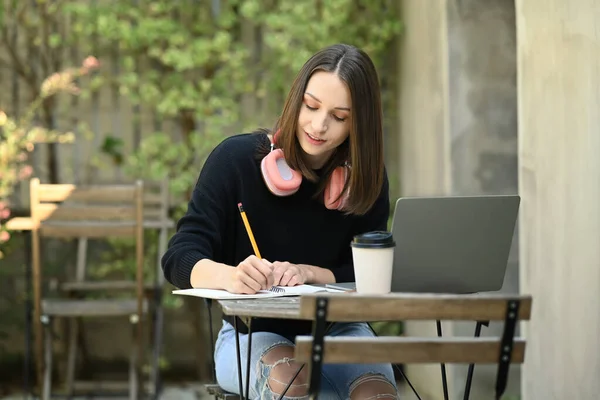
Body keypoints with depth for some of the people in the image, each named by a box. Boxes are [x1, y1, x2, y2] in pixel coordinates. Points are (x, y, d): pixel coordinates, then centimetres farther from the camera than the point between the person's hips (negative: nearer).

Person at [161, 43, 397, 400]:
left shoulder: (367, 179, 0)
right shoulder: (237, 158, -8)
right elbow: (179, 259, -13)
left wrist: (308, 273, -20)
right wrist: (231, 276, -35)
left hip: (336, 331, 2)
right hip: (252, 334, -1)